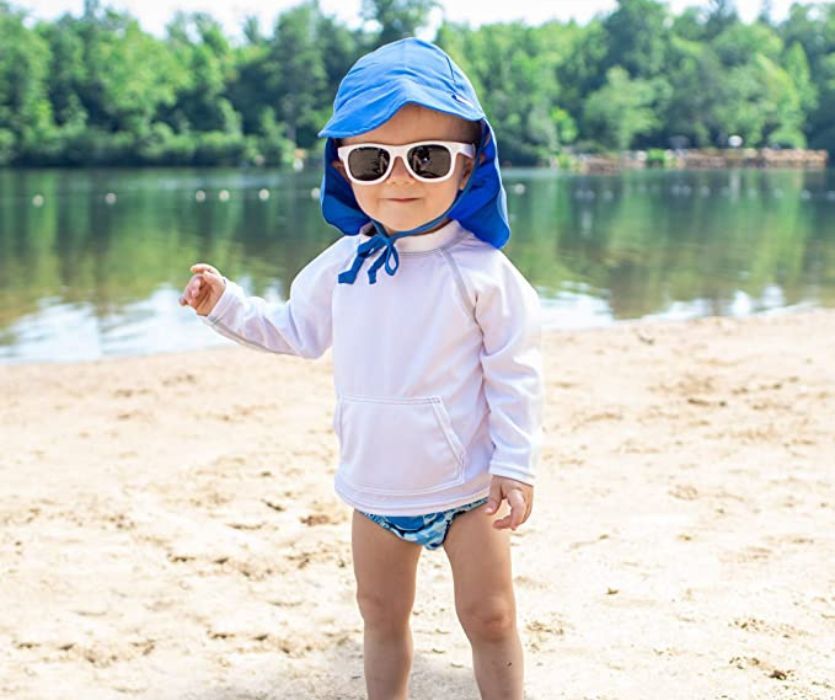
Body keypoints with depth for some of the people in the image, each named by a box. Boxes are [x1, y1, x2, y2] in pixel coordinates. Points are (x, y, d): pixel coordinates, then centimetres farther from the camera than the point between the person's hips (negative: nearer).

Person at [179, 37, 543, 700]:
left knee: (490, 619, 8)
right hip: (375, 488, 5)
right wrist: (226, 303, 6)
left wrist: (516, 466, -14)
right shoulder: (340, 267, -1)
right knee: (382, 618, 19)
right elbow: (299, 330, 16)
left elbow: (515, 375, -12)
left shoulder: (481, 271, -15)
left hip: (467, 488, -4)